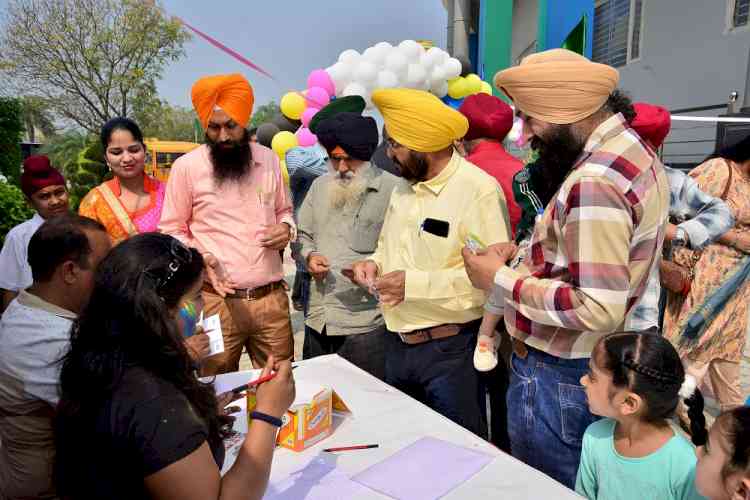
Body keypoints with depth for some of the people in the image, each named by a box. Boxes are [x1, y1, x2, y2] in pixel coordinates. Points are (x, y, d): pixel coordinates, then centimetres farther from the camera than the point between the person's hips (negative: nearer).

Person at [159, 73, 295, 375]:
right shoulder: (186, 166, -4)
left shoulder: (268, 159, 6)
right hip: (217, 301, -2)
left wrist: (286, 228, -4)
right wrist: (198, 258, -16)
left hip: (272, 298, 3)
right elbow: (172, 229, 2)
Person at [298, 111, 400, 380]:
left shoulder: (393, 189, -7)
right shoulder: (320, 185, 12)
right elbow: (303, 235, 20)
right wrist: (309, 256, 0)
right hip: (318, 318, 6)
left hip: (366, 321, -5)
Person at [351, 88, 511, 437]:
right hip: (397, 344, 8)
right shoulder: (403, 188, 8)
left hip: (450, 348, -7)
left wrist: (416, 284, -25)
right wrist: (374, 264, -2)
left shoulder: (479, 190, -18)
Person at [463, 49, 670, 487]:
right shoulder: (635, 150, 7)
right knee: (578, 487, 26)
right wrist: (530, 256, 4)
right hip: (597, 367, 10)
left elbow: (597, 310, -29)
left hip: (557, 376, -10)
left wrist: (501, 280, -20)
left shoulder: (594, 181, -27)